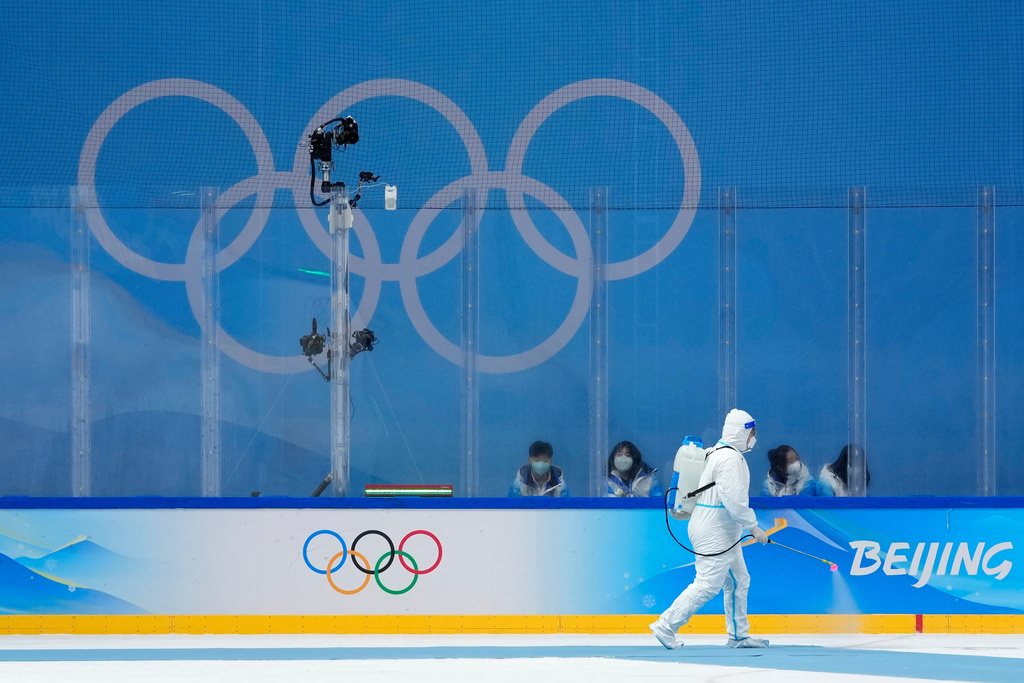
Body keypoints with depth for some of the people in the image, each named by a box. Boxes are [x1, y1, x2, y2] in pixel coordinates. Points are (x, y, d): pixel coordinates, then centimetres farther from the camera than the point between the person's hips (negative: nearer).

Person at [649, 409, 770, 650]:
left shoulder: (715, 453, 15)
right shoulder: (730, 457, -18)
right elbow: (733, 498, -24)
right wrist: (753, 526, -19)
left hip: (723, 533, 11)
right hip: (715, 534, -11)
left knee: (738, 581, 14)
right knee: (708, 584, -11)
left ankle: (738, 635, 19)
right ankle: (666, 626, -10)